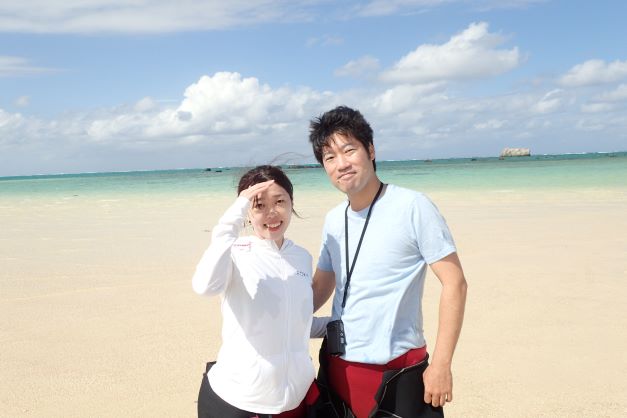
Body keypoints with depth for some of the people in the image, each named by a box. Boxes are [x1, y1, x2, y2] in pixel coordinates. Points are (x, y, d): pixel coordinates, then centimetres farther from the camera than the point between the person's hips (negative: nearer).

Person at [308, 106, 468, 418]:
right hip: (336, 366, 6)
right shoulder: (333, 220, 5)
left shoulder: (412, 206, -13)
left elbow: (454, 283, -12)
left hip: (396, 373, -5)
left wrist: (441, 365, -15)